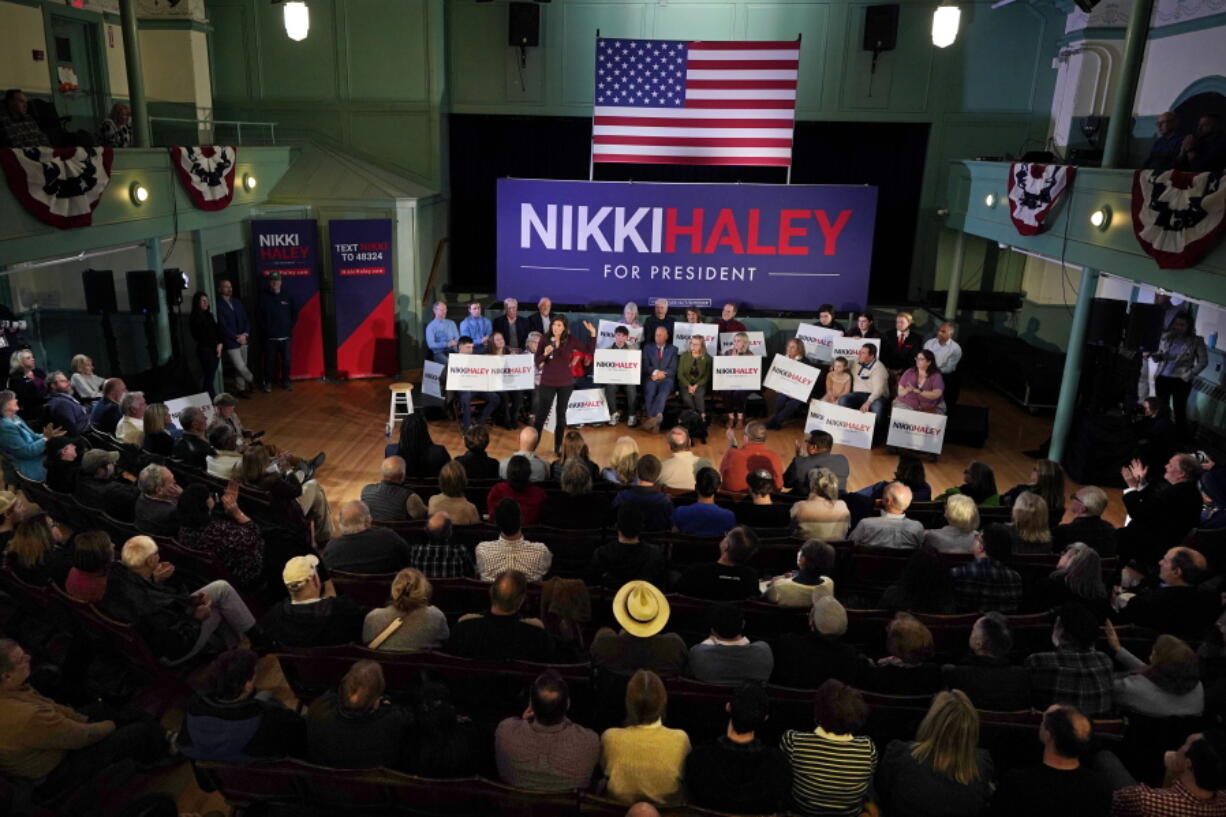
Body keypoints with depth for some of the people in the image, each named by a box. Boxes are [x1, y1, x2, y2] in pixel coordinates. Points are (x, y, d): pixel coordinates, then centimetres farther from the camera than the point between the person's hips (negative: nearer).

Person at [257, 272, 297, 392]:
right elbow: (258, 316, 3)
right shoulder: (263, 297, 1)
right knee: (269, 360, 1)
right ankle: (267, 383, 11)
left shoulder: (288, 297, 6)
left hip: (285, 336, 1)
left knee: (286, 360, 3)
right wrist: (265, 329, -2)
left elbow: (295, 313, 13)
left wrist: (290, 326, 6)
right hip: (269, 337, -1)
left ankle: (285, 381, 16)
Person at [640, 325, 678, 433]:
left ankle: (650, 417, -44)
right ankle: (657, 417, -37)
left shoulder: (673, 349, 15)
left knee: (663, 392, -33)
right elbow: (645, 366, 6)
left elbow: (673, 370, 5)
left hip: (666, 379, -1)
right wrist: (655, 372, -12)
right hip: (651, 378, 1)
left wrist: (662, 374, -10)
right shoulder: (648, 347, 16)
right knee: (649, 392, -32)